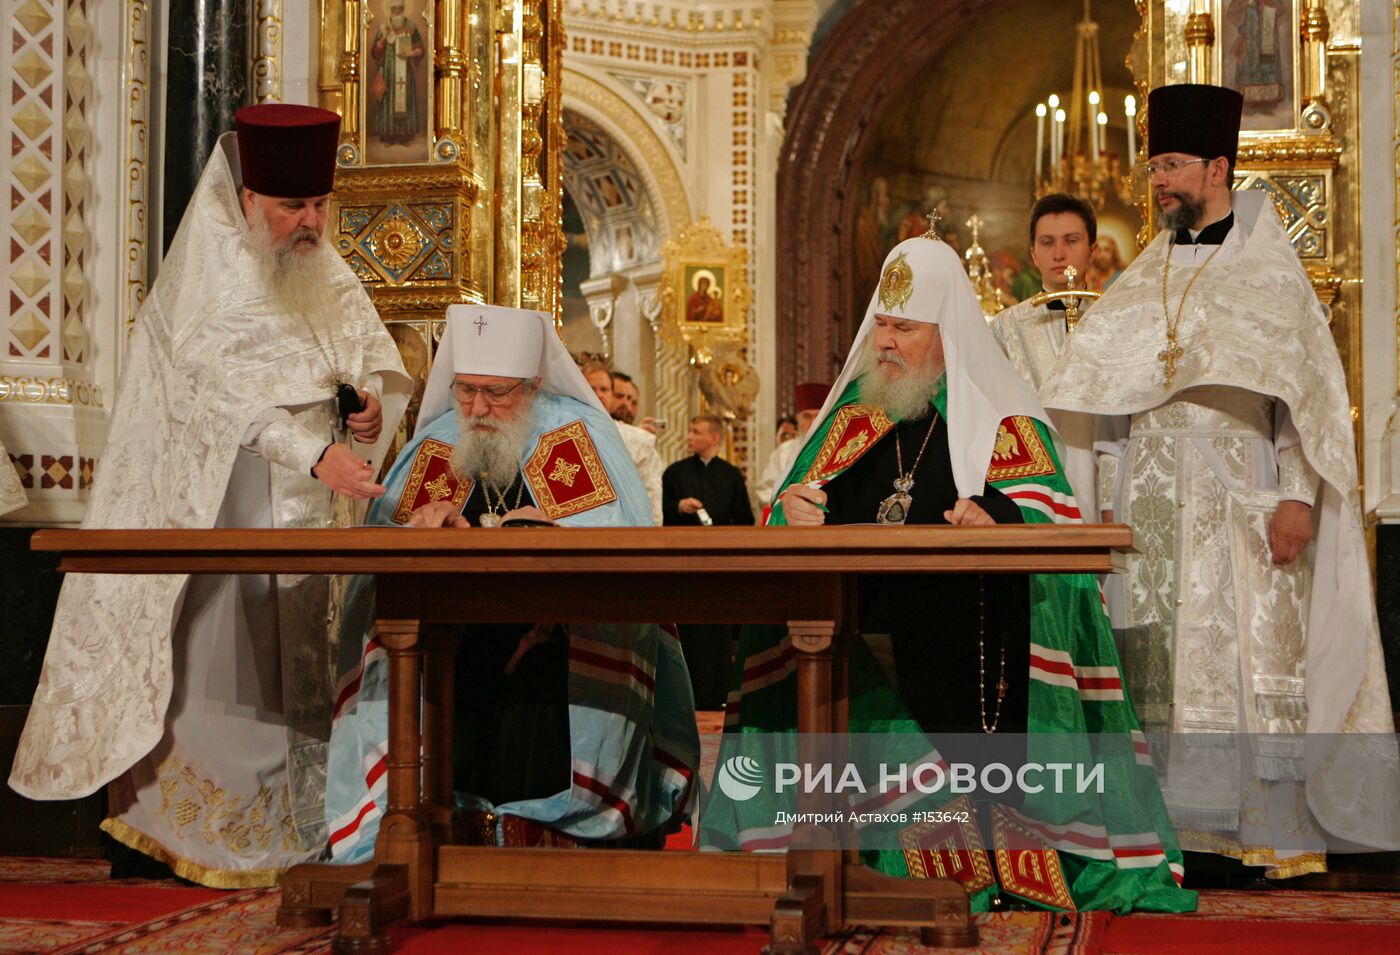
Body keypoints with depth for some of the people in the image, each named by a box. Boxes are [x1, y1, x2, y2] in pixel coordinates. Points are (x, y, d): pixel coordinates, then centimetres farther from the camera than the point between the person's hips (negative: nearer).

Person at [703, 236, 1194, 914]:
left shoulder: (1002, 416, 8)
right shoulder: (853, 413, 21)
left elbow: (1047, 516, -4)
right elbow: (803, 496, 19)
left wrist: (998, 522, -27)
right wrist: (794, 504, -5)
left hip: (960, 627, -3)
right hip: (853, 624, 3)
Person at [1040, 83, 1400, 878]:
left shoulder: (1271, 274, 1)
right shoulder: (1147, 279, 15)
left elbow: (1310, 390, -6)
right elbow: (1109, 395, 14)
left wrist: (1298, 496, -17)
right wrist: (1110, 500, 7)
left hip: (1238, 506, -5)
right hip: (1156, 508, 5)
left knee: (1260, 655, -7)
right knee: (1157, 654, 0)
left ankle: (1285, 833, -2)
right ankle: (1175, 820, 5)